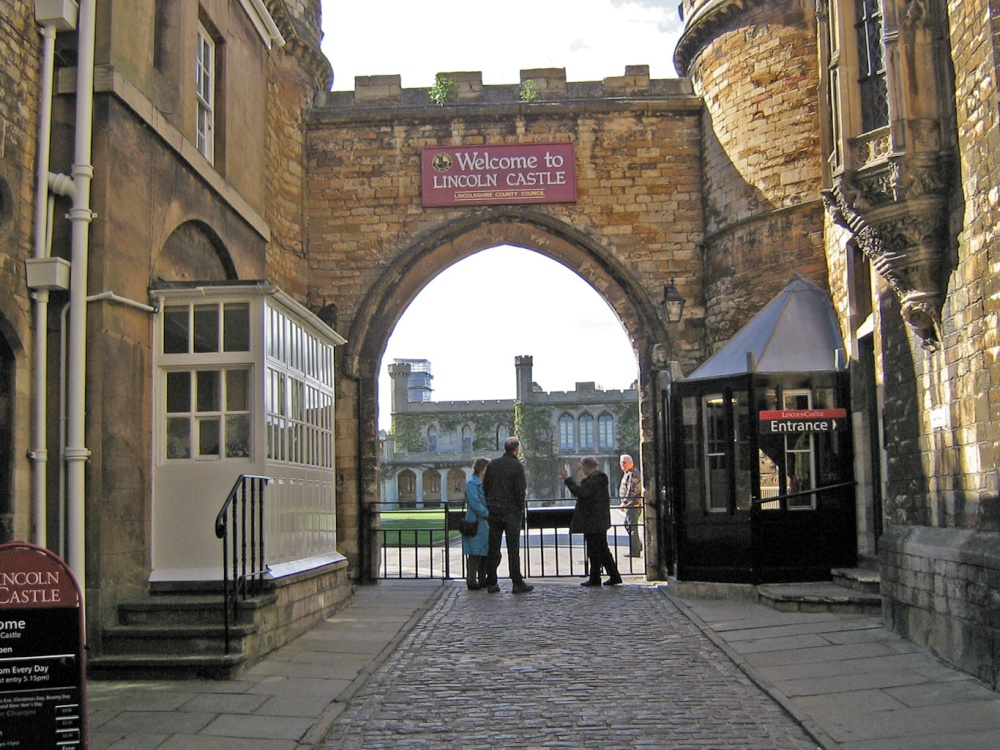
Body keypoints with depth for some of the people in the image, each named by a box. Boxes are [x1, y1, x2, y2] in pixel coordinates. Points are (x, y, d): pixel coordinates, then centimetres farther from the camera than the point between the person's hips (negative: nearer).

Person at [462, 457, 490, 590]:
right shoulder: (472, 483, -11)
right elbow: (475, 504, -19)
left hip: (484, 523, 9)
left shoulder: (484, 483, 17)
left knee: (485, 552, 11)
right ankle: (471, 581, 0)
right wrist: (488, 515, -18)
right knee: (475, 554, -6)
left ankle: (482, 580, 19)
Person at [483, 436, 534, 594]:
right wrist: (521, 510, -1)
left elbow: (485, 486, 8)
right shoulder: (517, 466, -9)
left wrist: (489, 506, 13)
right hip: (511, 511, -5)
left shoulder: (492, 464, 7)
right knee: (513, 548, -1)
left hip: (494, 511, 5)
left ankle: (491, 582, 9)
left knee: (493, 547, 8)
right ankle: (517, 583, 0)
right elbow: (520, 491, -12)